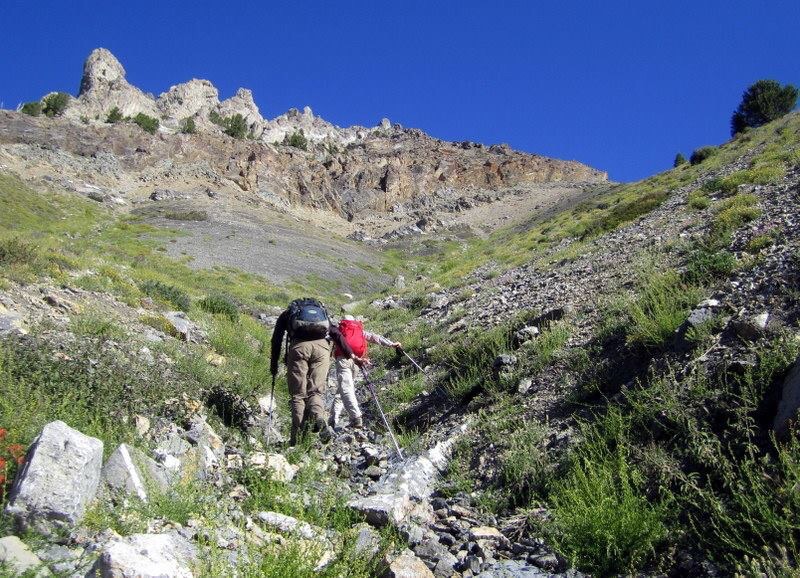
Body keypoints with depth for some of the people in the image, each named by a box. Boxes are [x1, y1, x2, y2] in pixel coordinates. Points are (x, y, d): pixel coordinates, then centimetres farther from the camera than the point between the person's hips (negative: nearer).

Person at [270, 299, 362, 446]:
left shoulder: (286, 314, 33)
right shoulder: (321, 311, 36)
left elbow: (276, 339, 21)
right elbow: (337, 334, 22)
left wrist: (274, 363, 26)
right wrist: (351, 355, 16)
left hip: (299, 345, -1)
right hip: (322, 345, 2)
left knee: (298, 393, 3)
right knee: (316, 391, 4)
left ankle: (297, 435, -10)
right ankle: (318, 418, -26)